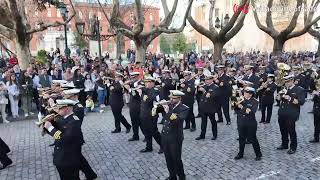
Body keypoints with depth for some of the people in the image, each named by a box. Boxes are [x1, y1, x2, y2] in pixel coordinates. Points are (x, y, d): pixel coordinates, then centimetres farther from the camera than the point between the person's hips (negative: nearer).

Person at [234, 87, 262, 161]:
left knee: (252, 139, 4)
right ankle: (240, 154, 28)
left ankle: (258, 154, 23)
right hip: (241, 123, 5)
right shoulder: (241, 100, 6)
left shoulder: (254, 102, -9)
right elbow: (236, 110, 4)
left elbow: (252, 112, -21)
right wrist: (245, 111, -14)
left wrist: (242, 107, -21)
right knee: (241, 139, 14)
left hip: (250, 124, -4)